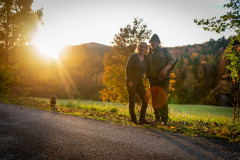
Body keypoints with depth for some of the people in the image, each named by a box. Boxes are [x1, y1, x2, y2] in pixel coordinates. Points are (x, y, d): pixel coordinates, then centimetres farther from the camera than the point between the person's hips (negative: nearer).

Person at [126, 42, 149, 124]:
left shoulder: (145, 58, 7)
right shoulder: (134, 56, -10)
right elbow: (127, 68, -16)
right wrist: (129, 81, -19)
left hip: (139, 82, 6)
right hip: (131, 81, -6)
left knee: (145, 100, 0)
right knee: (132, 101, 2)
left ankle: (142, 119, 9)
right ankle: (134, 120, 12)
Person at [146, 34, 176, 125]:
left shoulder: (165, 51, 6)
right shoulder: (148, 54, 16)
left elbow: (172, 60, -4)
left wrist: (166, 68, -22)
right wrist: (147, 75, 2)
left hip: (163, 78, -3)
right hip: (152, 79, 4)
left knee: (163, 98, -11)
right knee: (154, 99, 5)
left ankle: (164, 119, -5)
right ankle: (157, 117, 18)